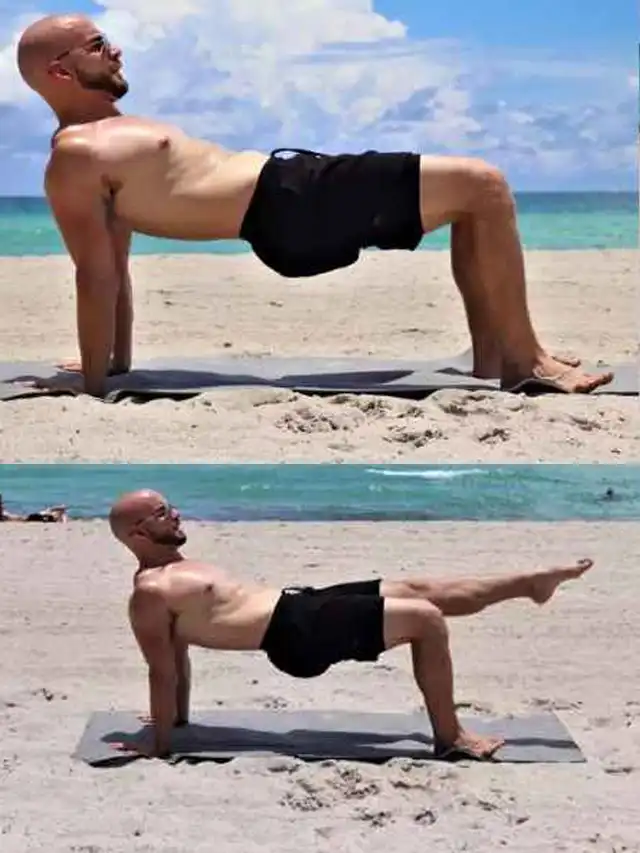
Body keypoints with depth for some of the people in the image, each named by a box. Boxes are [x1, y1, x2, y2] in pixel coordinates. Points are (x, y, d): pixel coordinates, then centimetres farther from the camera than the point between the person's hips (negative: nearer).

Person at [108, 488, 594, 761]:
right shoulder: (151, 593, -14)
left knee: (421, 590, 12)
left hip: (299, 604, 10)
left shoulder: (179, 570, 16)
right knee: (425, 619, -11)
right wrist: (161, 744, -17)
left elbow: (180, 651, 24)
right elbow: (164, 670, -17)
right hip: (295, 633, -10)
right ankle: (450, 738, -1)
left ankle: (535, 583, 25)